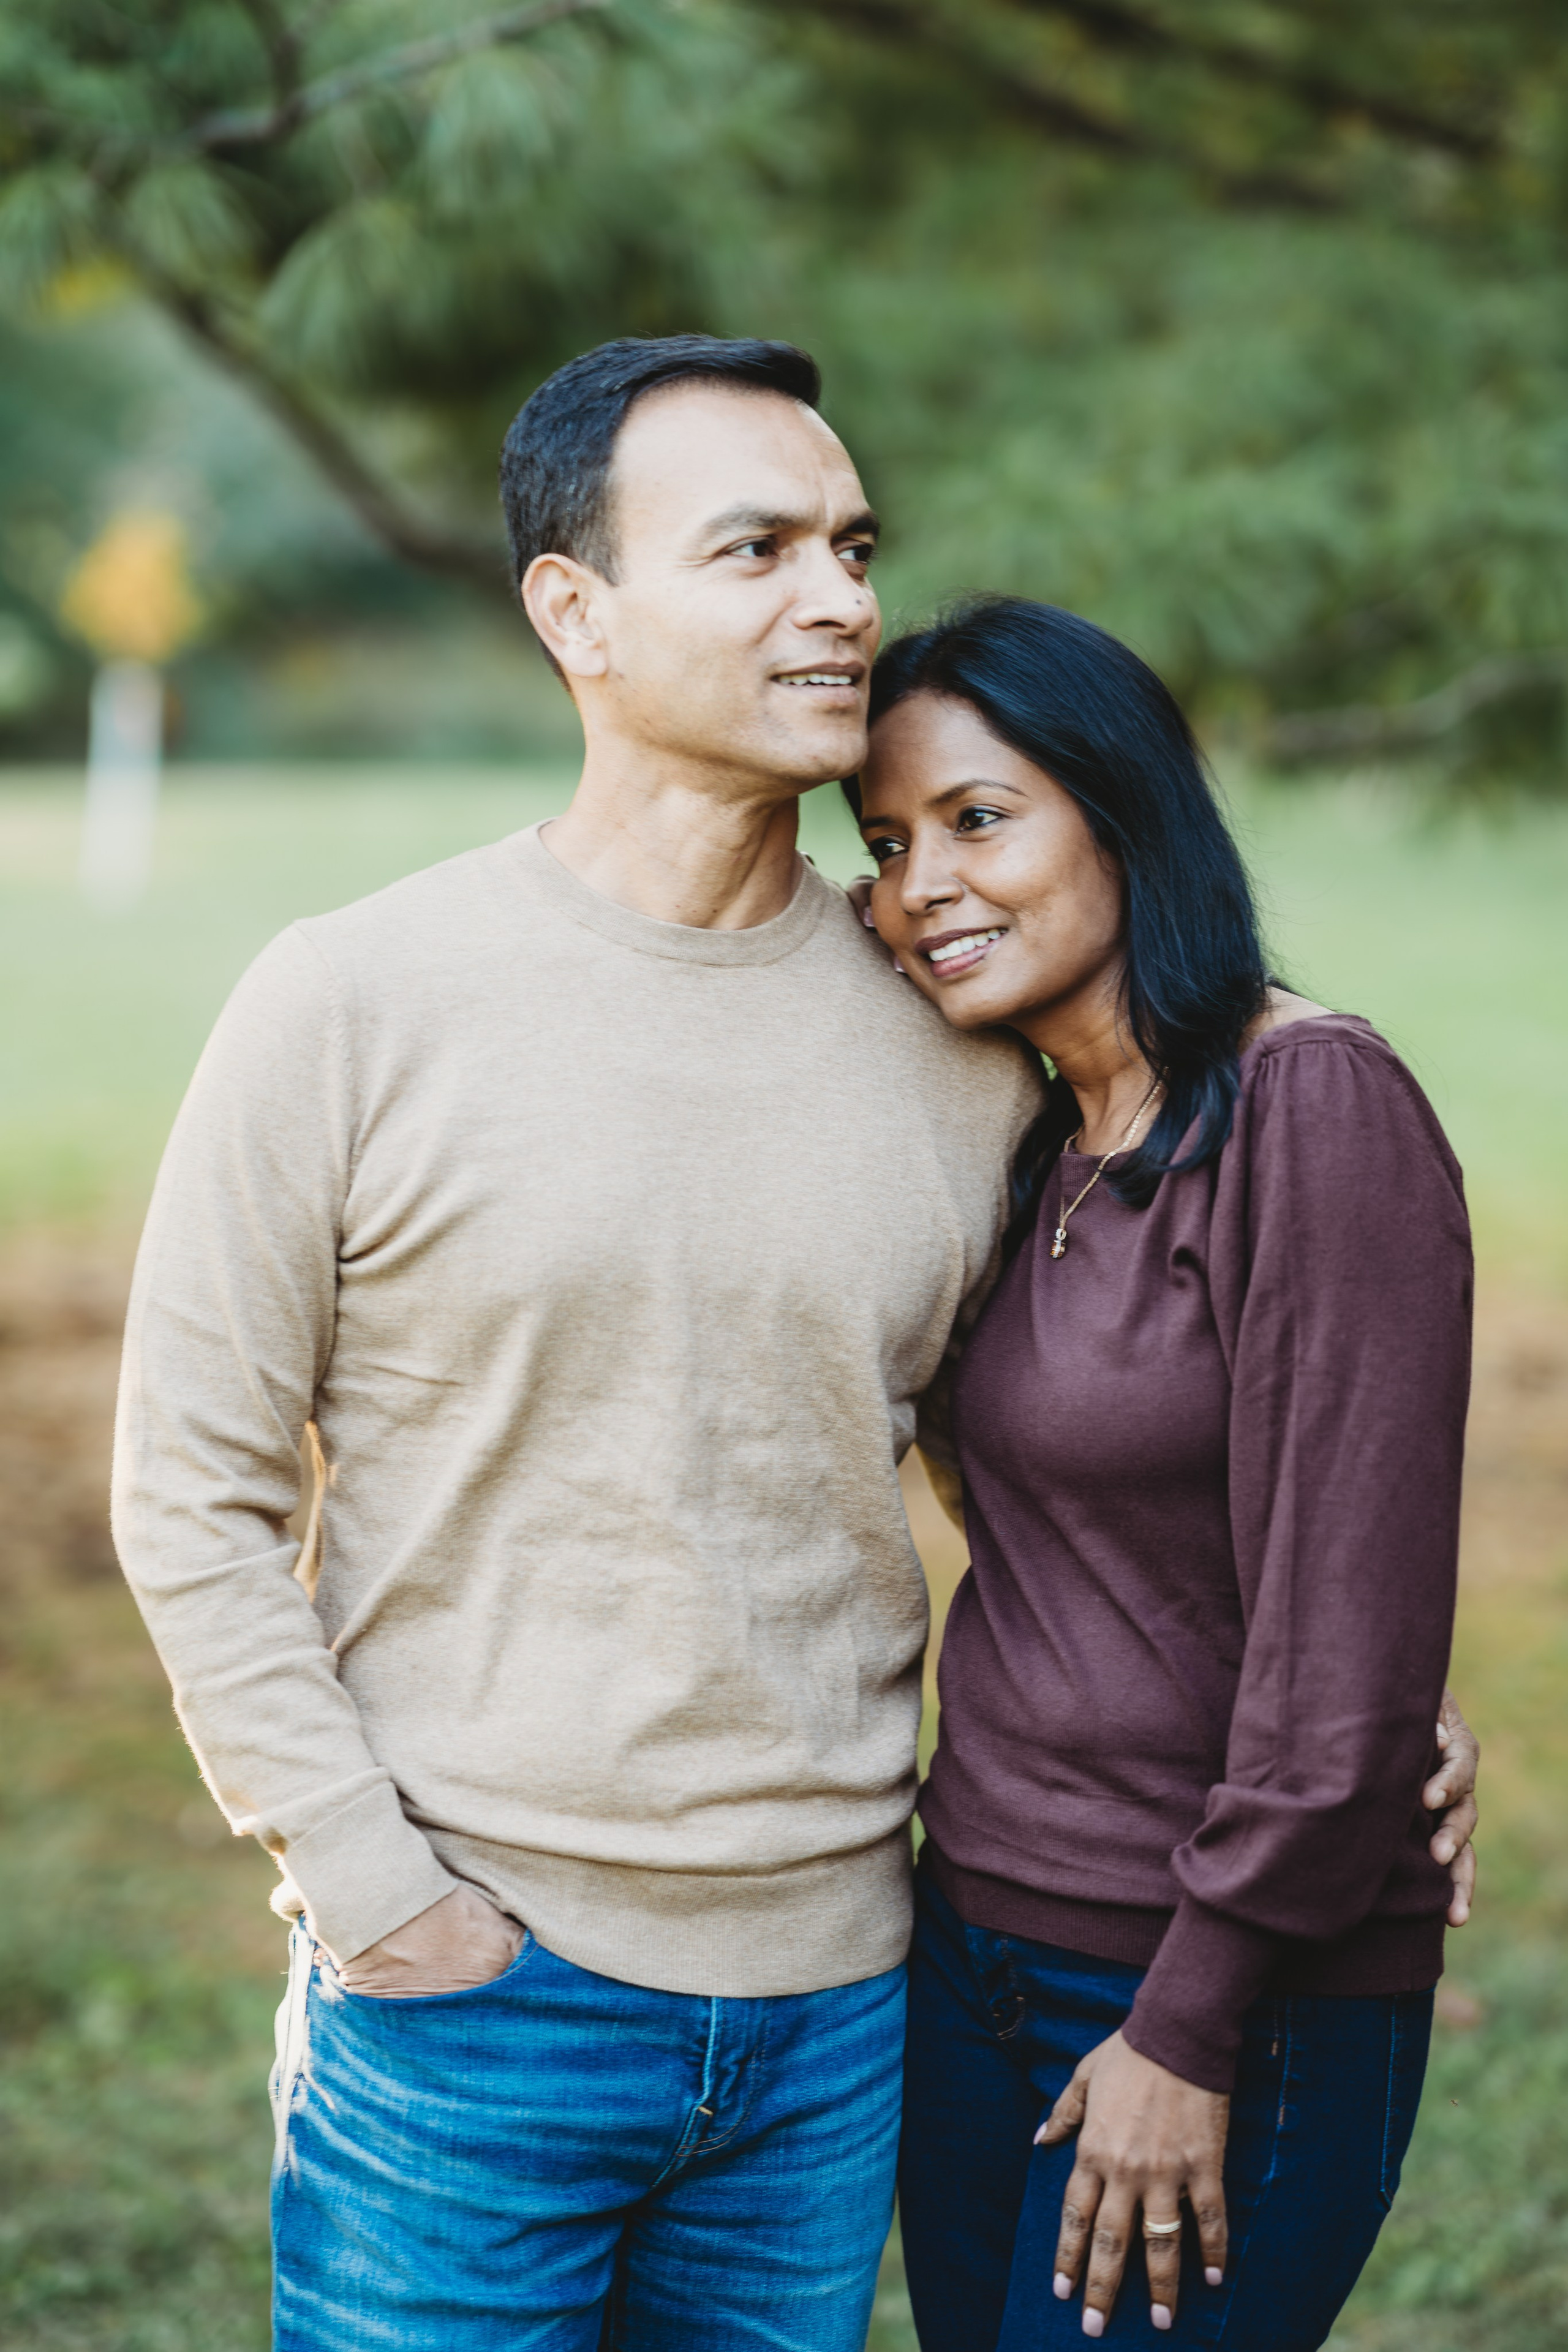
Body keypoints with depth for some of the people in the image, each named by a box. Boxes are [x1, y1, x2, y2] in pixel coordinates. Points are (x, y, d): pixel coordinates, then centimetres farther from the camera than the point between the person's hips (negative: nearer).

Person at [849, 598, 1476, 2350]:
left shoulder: (1312, 1107, -16)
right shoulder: (1035, 1141, 8)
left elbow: (1349, 1640, -19)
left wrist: (1190, 2025, -16)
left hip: (1231, 2004, -7)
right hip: (979, 1947, 7)